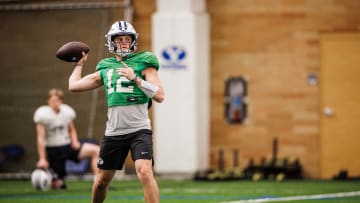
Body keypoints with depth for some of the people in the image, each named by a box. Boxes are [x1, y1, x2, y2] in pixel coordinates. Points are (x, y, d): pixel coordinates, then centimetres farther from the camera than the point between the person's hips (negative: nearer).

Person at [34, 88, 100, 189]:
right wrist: (42, 159, -18)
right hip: (52, 150, -4)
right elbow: (40, 138, -14)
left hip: (67, 146, 4)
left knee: (96, 150, -17)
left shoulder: (67, 111, -1)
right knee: (57, 185, -7)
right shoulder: (43, 114, -13)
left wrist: (75, 141, -4)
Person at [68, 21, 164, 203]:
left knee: (144, 171, -25)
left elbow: (159, 96, -10)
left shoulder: (143, 63, 0)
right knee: (102, 181, 12)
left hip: (139, 130, -4)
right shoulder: (105, 68, 13)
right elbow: (74, 85, 21)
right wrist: (79, 64, 33)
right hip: (113, 132, 4)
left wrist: (135, 79, -17)